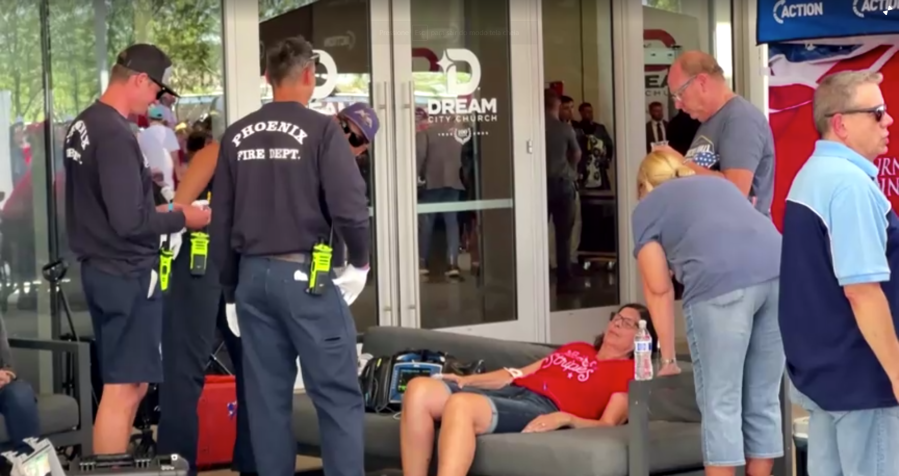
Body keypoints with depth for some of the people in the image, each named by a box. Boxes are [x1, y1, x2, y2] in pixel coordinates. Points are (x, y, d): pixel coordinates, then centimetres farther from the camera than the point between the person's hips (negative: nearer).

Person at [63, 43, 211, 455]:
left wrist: (155, 210, 14)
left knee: (129, 385, 18)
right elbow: (129, 221, -23)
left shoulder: (83, 125, 10)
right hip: (127, 274, -10)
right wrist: (179, 217, -9)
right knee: (123, 390, -4)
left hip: (101, 269, 10)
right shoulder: (115, 135, -20)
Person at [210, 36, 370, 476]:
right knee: (337, 395, -1)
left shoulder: (236, 137, 8)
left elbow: (220, 221, 11)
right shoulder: (321, 129, -8)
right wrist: (360, 259, 4)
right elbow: (349, 207, -14)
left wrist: (231, 286, 20)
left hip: (253, 274, 5)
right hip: (306, 275, -5)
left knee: (267, 398, 10)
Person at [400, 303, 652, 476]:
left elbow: (607, 426, 1)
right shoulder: (576, 349, 37)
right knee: (419, 389, -21)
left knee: (460, 404, -37)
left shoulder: (628, 370, 15)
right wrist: (466, 380, 17)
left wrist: (564, 419, -17)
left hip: (543, 409, -7)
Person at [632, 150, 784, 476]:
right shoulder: (720, 184, 36)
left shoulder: (647, 207, 21)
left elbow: (659, 290, 17)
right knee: (764, 400, 13)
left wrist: (668, 358, 23)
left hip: (720, 281, -5)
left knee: (720, 404, 2)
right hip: (780, 271, 5)